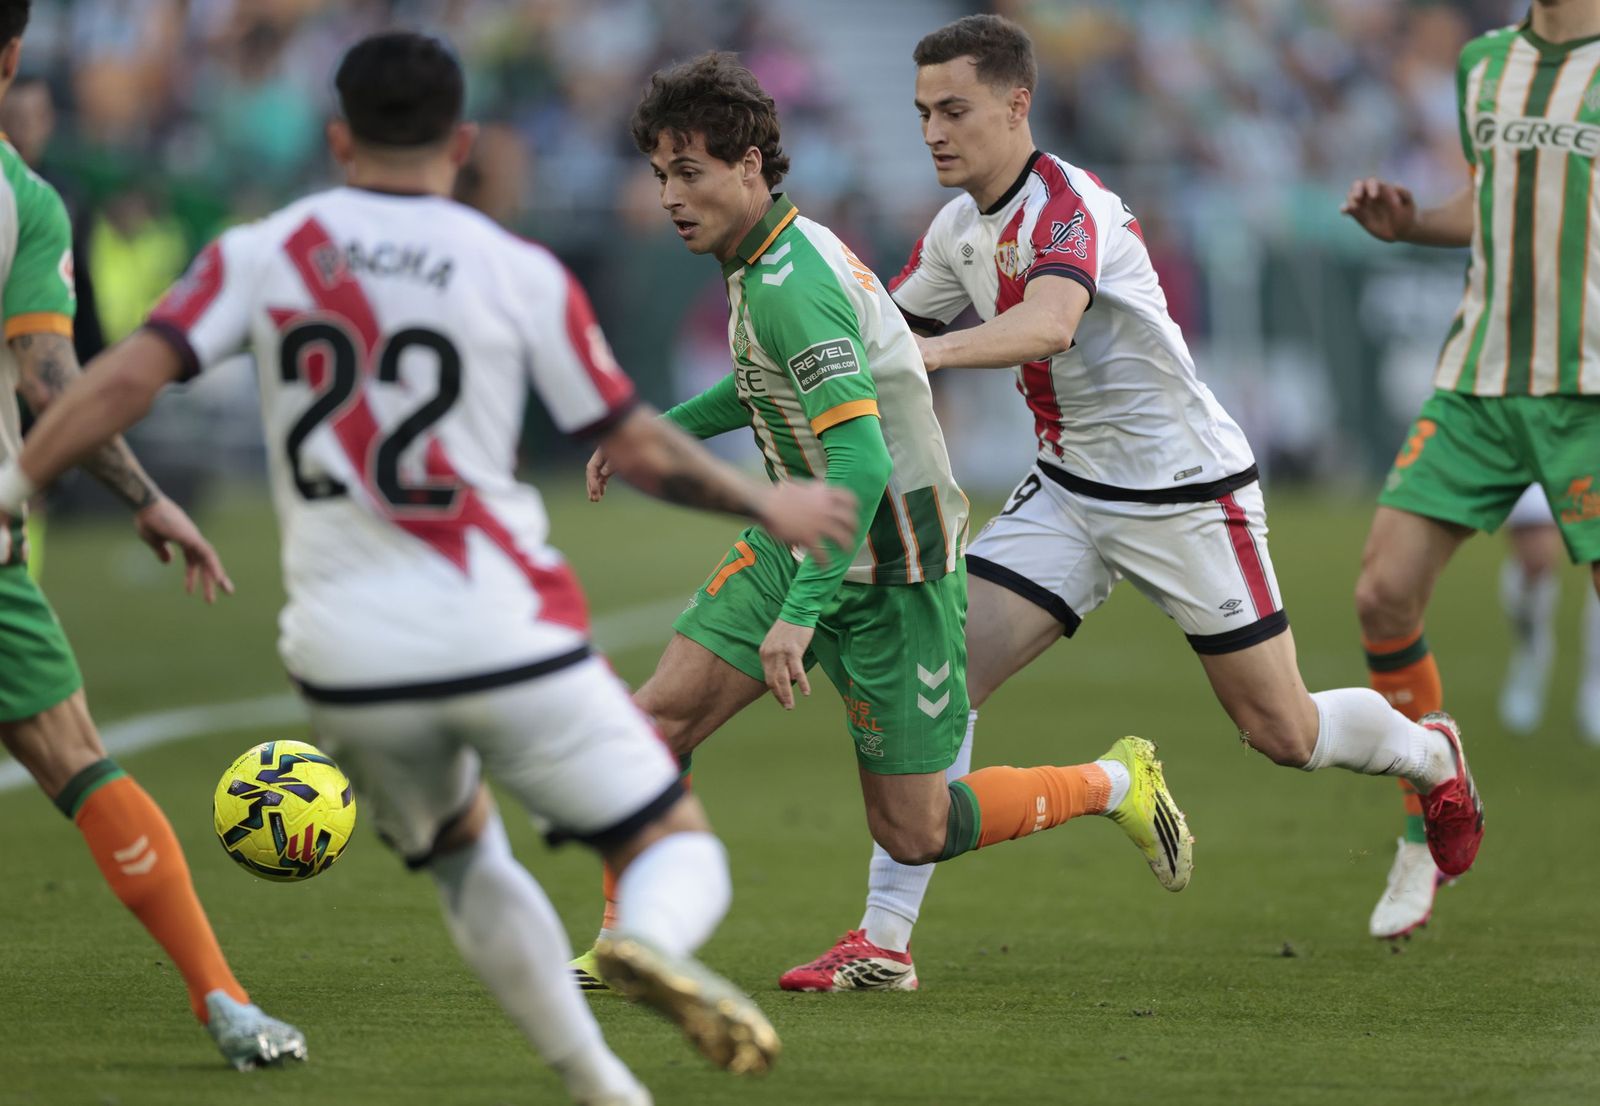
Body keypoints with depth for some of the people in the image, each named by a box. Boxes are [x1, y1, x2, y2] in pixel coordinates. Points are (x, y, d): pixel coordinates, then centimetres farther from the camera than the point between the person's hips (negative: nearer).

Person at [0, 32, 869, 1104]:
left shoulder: (260, 253, 2)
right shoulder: (520, 273, -1)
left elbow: (128, 378, -8)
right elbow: (640, 450, 3)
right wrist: (766, 504, 19)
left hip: (348, 660, 3)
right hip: (508, 642, -3)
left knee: (466, 862, 28)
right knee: (677, 847, 7)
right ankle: (652, 940, -29)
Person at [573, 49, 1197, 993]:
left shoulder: (790, 286, -26)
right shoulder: (773, 251, 4)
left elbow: (862, 463, -33)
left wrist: (801, 612, -36)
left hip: (890, 575, -9)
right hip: (798, 544, 9)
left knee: (913, 834, 0)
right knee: (657, 719, -6)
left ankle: (1117, 784, 20)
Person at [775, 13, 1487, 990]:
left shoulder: (1068, 205, -24)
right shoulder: (961, 228, 2)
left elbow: (1050, 324, -45)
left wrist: (922, 355, -59)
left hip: (1189, 492, -7)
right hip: (1070, 494, 7)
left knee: (1284, 734, 3)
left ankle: (1430, 754, 38)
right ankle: (884, 937, -10)